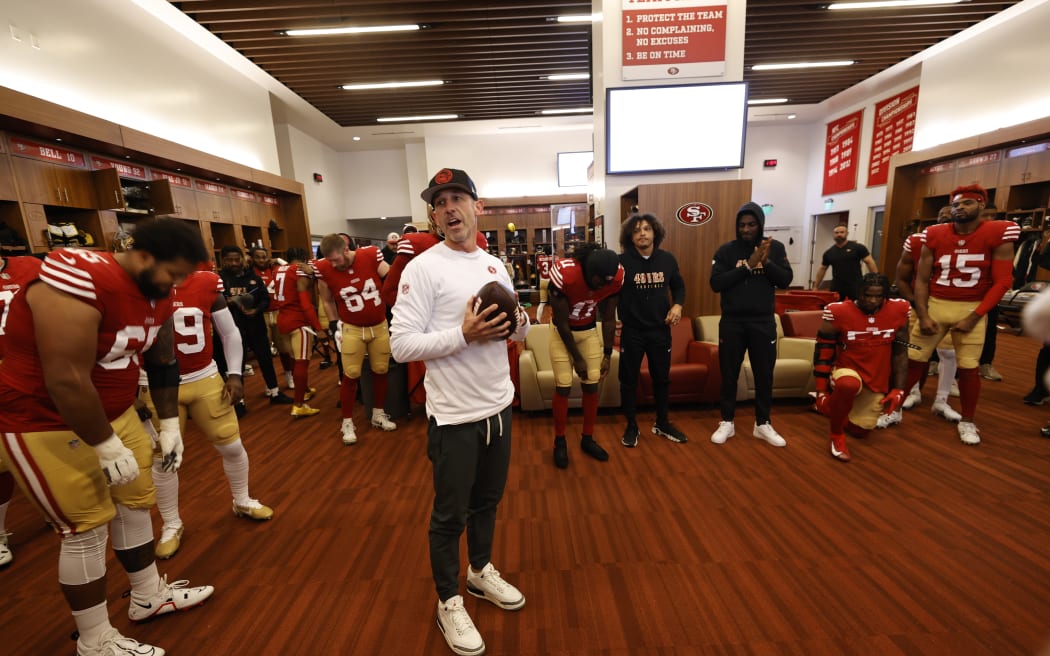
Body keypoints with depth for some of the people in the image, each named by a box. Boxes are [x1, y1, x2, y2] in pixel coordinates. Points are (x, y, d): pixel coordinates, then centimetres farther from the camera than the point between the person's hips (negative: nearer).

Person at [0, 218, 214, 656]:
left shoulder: (158, 295, -3)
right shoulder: (77, 280, -29)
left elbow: (162, 363, 9)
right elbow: (67, 380, -28)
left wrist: (169, 425, 10)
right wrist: (108, 448, -19)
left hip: (115, 414, 8)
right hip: (45, 425, -7)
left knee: (136, 504, 15)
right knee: (87, 529, 2)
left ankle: (149, 596, 37)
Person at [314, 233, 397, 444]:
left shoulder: (371, 256, -15)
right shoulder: (325, 269, -11)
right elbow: (327, 301, 5)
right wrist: (335, 326, 2)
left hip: (380, 326, 1)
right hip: (352, 329, -1)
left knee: (381, 371, 8)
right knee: (350, 375, 0)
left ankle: (378, 414, 26)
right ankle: (347, 423, 15)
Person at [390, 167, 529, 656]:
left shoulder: (495, 265, 7)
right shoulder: (422, 268, -13)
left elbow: (517, 331, 13)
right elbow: (401, 344, -18)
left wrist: (518, 321, -9)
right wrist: (464, 334, -27)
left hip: (499, 406, 6)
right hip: (454, 416, -6)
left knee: (488, 500, 24)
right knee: (450, 514, 13)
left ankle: (481, 571, 50)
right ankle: (448, 602, 38)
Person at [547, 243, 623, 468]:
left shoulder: (616, 277, -20)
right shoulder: (564, 274, -33)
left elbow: (608, 318, -5)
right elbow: (562, 323, -23)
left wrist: (607, 354, -4)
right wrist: (577, 359, -15)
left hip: (589, 331, 4)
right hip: (562, 332, -3)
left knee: (592, 386, 3)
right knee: (563, 387, -5)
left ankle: (588, 439, 21)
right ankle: (560, 441, 13)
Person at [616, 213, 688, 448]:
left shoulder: (667, 259, 2)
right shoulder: (622, 261, -10)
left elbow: (679, 286, 16)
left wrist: (677, 305, -2)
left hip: (660, 330, 4)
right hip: (631, 331, -3)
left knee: (662, 378, 16)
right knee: (629, 380, 6)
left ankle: (662, 423, 35)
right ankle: (631, 426, 24)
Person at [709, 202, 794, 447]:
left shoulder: (776, 248, 3)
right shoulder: (726, 250, -2)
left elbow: (785, 281, -4)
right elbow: (716, 284, -13)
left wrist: (766, 262, -19)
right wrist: (748, 265, -19)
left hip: (763, 322, 1)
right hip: (732, 322, -1)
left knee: (764, 374, 10)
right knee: (729, 374, 7)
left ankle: (763, 424, 26)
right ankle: (727, 422, 21)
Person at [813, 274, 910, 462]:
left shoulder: (899, 311, -8)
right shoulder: (838, 312, -19)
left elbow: (900, 353, 2)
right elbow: (823, 353, -13)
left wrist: (898, 389, -1)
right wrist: (821, 392, -13)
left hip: (878, 382, 4)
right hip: (846, 371, -4)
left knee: (859, 431, 13)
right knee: (849, 385, -41)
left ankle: (833, 406, 45)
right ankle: (836, 434, -15)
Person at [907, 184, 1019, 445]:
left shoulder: (999, 234, -5)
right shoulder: (934, 236, -1)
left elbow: (1001, 282, -6)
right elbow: (921, 279, 1)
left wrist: (973, 317, -13)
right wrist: (923, 315, -7)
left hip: (972, 308, -1)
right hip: (935, 304, 1)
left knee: (968, 367, 3)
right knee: (914, 359, 2)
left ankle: (967, 422, 21)